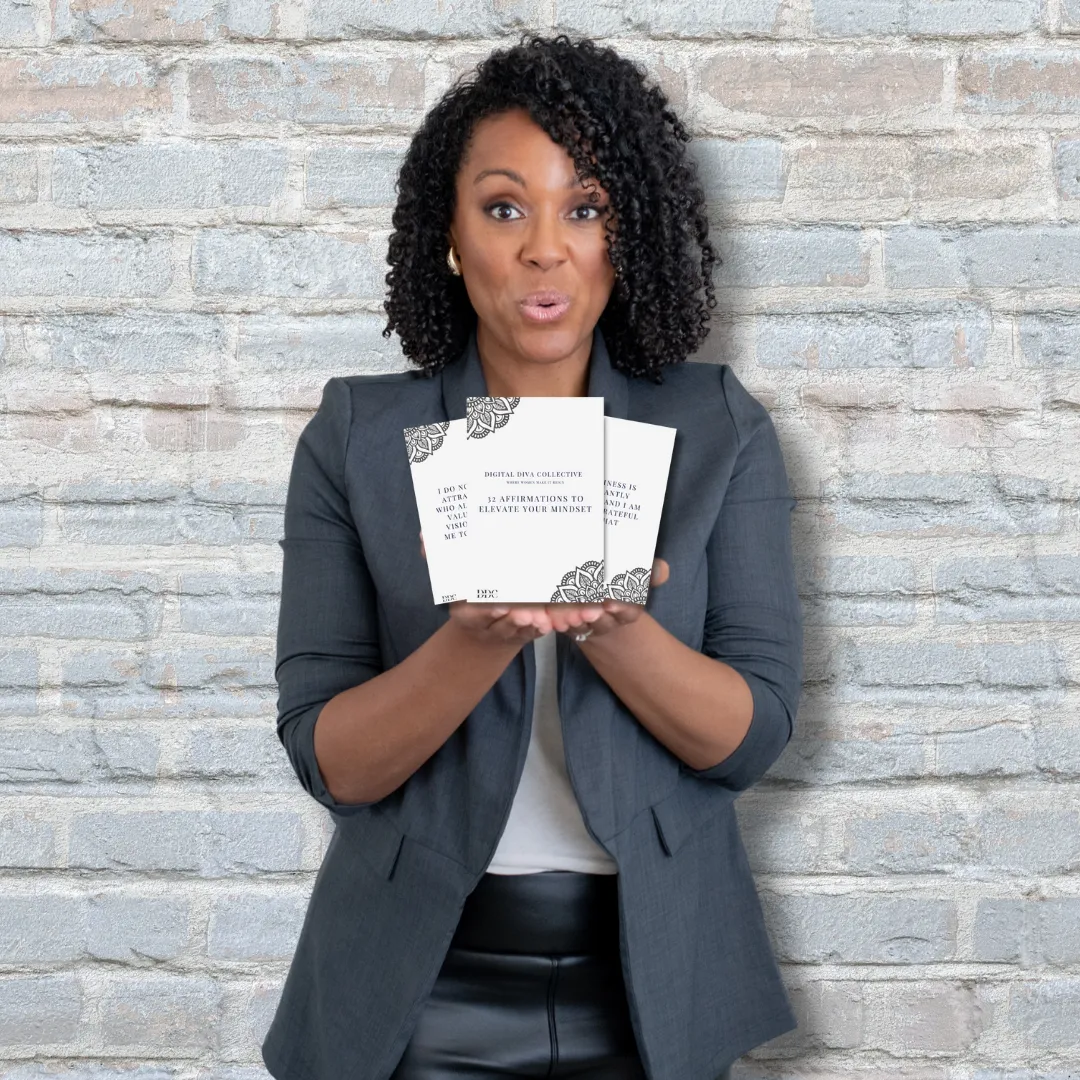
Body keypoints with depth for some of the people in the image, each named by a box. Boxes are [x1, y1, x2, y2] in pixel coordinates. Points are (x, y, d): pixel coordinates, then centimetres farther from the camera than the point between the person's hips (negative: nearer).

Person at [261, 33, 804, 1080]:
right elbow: (329, 761, -10)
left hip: (652, 977, 1)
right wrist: (484, 631, -27)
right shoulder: (355, 438, -4)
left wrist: (607, 623, -26)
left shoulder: (718, 428, -3)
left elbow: (753, 735, -8)